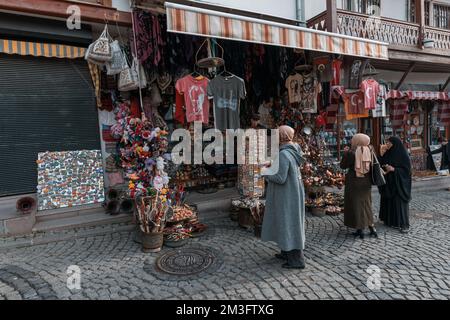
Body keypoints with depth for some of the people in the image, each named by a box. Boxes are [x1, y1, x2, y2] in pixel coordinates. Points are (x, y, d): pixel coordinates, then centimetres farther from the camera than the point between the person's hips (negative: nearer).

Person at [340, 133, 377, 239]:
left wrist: (345, 153, 1)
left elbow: (343, 165, -8)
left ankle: (360, 229, 11)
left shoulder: (351, 153, -17)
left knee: (356, 204, 6)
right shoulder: (369, 152, -3)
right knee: (366, 204, 18)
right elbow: (371, 166, 8)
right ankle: (371, 227, 20)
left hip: (354, 182, -5)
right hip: (366, 182, 5)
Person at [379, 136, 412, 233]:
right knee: (388, 201, 11)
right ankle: (390, 220, 24)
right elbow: (381, 164, 6)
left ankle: (404, 224, 3)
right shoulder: (387, 154, 7)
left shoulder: (403, 155, -11)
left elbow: (407, 170, -13)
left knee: (399, 202, -4)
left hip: (399, 183, -6)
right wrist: (381, 155, -6)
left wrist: (393, 169, -23)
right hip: (388, 183, 7)